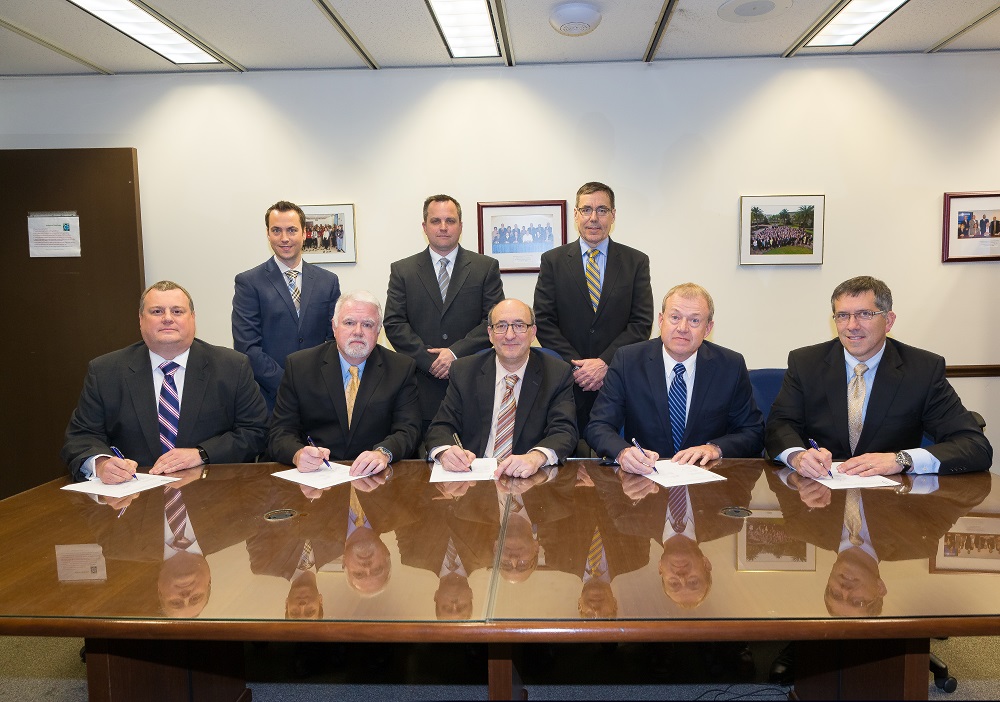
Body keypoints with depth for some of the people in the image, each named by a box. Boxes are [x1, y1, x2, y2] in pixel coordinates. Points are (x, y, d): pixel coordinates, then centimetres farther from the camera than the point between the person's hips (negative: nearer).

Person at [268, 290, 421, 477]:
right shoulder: (299, 366, 4)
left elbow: (408, 429, -1)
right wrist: (298, 454, -21)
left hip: (374, 476, 1)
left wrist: (383, 453, -23)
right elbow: (280, 431, 2)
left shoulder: (402, 369, 5)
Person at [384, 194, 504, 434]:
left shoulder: (486, 267, 7)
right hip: (422, 386, 1)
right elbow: (394, 324, 1)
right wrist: (430, 360, -9)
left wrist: (456, 352, -12)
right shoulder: (402, 270, 9)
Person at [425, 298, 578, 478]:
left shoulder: (558, 374, 2)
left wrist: (536, 457, -31)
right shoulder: (463, 371, 7)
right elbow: (442, 426, 3)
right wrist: (445, 451, -23)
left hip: (530, 478, -1)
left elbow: (564, 430, -8)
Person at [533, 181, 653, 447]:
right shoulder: (553, 260, 6)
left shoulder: (636, 261, 6)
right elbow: (543, 322, 0)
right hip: (566, 382, 0)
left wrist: (604, 362, -11)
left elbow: (642, 323, 0)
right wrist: (576, 365, -9)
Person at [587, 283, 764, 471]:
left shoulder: (731, 366, 0)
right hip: (643, 480, 0)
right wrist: (623, 452, -30)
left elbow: (753, 432, 6)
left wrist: (715, 448, -15)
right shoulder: (627, 360, -4)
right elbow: (598, 427, -8)